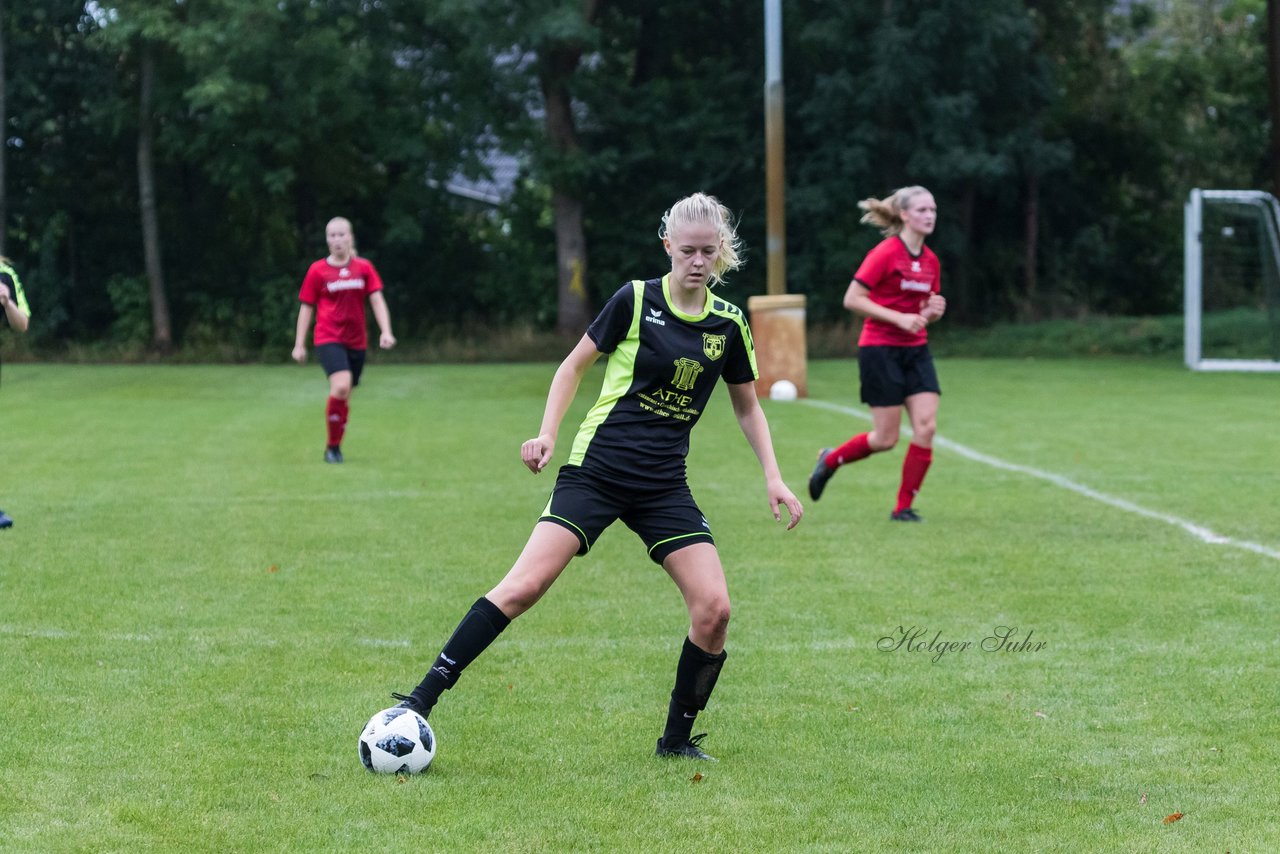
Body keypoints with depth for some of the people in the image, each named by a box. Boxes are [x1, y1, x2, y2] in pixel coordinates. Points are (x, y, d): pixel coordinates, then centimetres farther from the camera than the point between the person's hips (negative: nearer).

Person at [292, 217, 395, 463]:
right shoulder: (317, 270, 0)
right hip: (329, 339, -3)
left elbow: (377, 301, 3)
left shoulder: (364, 268, 5)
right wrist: (299, 344, 4)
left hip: (357, 341, 4)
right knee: (341, 386, -25)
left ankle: (335, 446, 27)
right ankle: (332, 446, -12)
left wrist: (385, 332, -11)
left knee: (344, 397, 9)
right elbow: (306, 307, 5)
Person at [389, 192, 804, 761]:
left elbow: (747, 406, 17)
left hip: (664, 486, 3)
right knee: (525, 586, -17)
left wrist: (773, 477, 8)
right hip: (596, 470, -3)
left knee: (713, 608, -11)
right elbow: (574, 366, 5)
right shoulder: (635, 300, -5)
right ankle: (423, 699, -13)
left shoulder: (728, 324, 4)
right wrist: (547, 434, -7)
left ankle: (677, 738, 8)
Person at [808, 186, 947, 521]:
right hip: (880, 351, -6)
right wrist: (899, 318, -21)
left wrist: (933, 311, -5)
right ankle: (830, 459, 24)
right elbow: (852, 299, -15)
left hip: (916, 351, 6)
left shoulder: (930, 260, 8)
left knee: (926, 426, -8)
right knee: (886, 438, -4)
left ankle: (904, 507, 1)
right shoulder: (885, 253, -13)